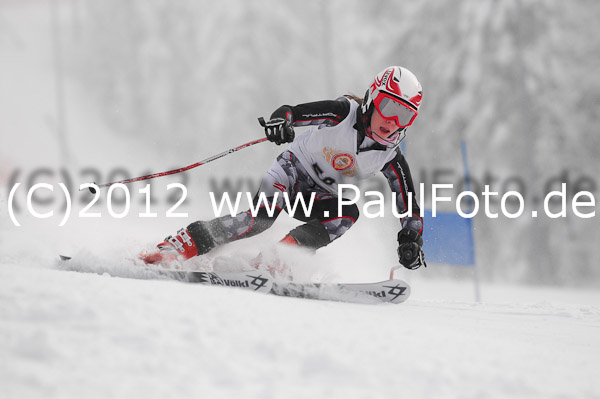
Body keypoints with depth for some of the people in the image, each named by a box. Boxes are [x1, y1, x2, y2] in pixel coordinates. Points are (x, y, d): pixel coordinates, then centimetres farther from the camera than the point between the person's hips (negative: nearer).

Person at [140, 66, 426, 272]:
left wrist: (411, 239, -17)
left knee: (348, 213, -29)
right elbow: (295, 111, -25)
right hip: (294, 170, -4)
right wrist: (281, 119, -49)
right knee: (262, 215, -31)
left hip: (319, 196, 4)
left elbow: (409, 203, -2)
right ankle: (174, 248, -33)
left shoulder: (389, 157, -9)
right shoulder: (345, 112, -19)